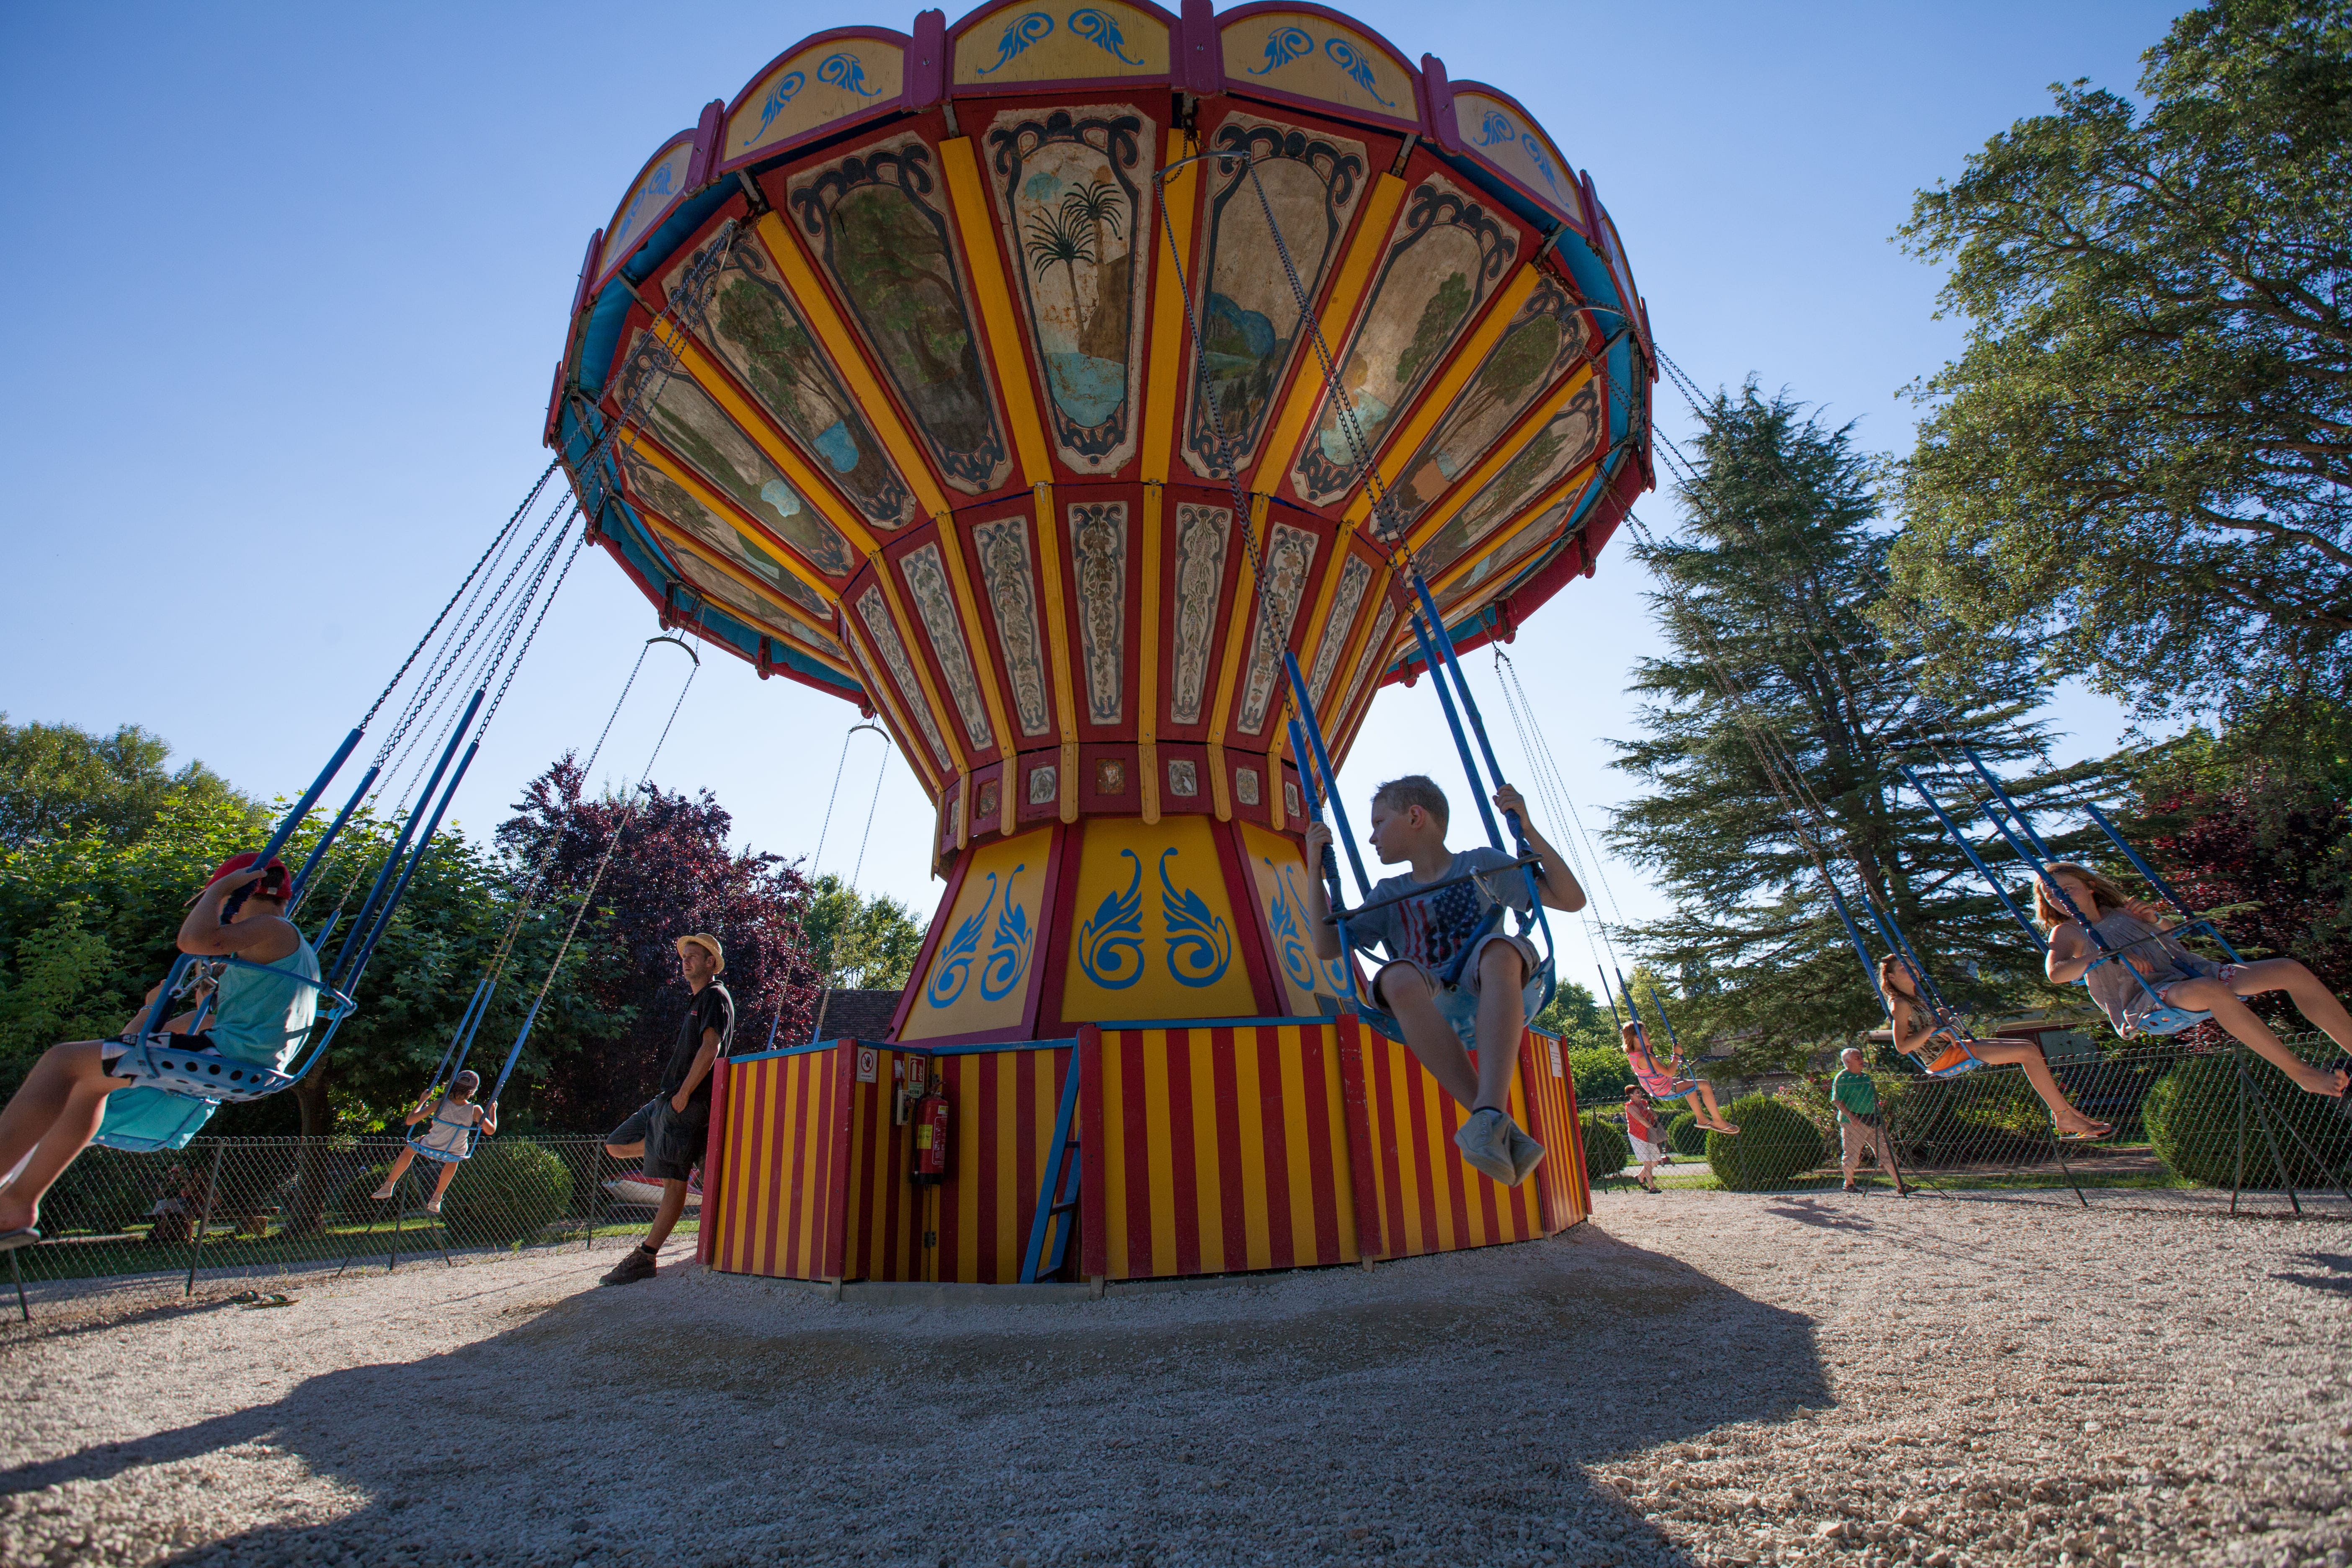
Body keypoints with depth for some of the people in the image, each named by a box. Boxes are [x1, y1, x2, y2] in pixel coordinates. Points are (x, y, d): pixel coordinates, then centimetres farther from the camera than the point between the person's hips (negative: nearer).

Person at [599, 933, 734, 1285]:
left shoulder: (715, 997, -8)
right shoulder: (697, 1001, 21)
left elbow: (710, 1049, -20)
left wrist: (683, 1094, -19)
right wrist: (670, 1095, 18)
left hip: (690, 1102, -10)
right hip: (669, 1098, 10)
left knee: (674, 1178, -7)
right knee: (617, 1146, 13)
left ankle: (645, 1258, -3)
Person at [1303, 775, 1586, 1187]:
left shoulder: (1481, 864, 14)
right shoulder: (1390, 895, 22)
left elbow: (1571, 900, 8)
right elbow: (1327, 948, 15)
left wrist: (1528, 830, -2)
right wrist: (1315, 868, 11)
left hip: (1488, 998, -1)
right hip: (1433, 1010, 2)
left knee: (1501, 948, -36)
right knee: (1398, 978, -35)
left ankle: (1489, 1113, -51)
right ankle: (1504, 1132, -39)